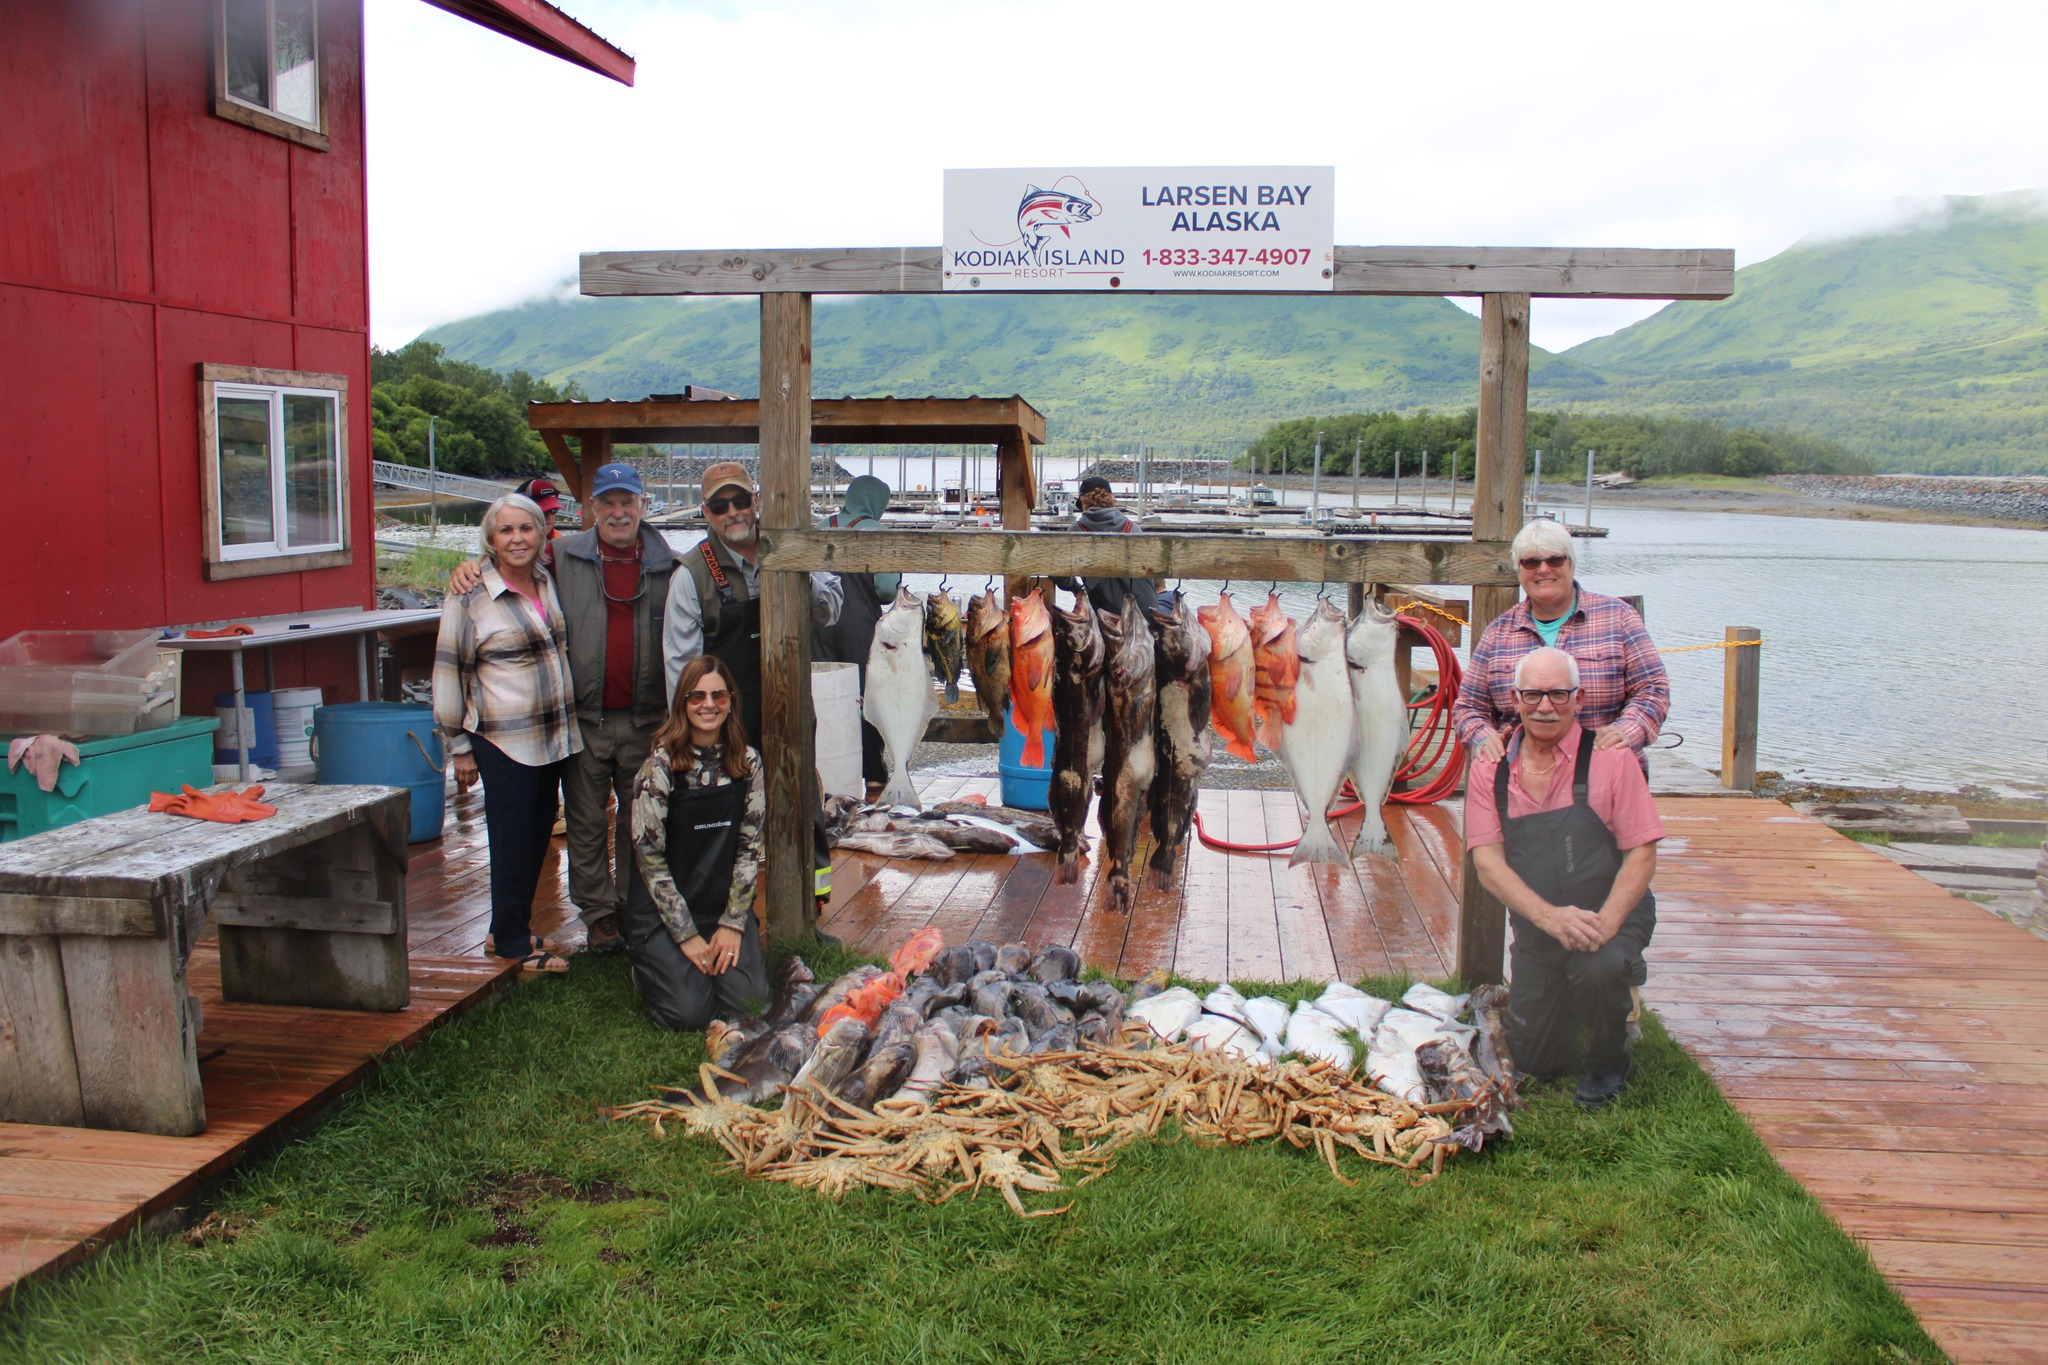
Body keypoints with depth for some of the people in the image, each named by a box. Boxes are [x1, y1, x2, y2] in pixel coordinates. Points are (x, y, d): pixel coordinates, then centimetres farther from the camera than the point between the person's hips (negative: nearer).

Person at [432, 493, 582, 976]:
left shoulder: (549, 582, 7)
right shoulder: (469, 598, -9)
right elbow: (449, 673, -5)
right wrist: (458, 746, -5)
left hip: (555, 736, 6)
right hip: (504, 742, -6)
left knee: (538, 838, 13)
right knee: (513, 845, 0)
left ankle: (506, 932, 27)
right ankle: (515, 945, 14)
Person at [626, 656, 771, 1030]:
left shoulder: (747, 762, -1)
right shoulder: (661, 765, -13)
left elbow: (749, 848, 2)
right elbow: (649, 857, -12)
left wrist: (733, 922, -6)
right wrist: (686, 935, -13)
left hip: (725, 904, 3)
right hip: (664, 909, -3)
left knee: (749, 1004, -14)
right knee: (688, 1012, -17)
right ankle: (649, 965, 15)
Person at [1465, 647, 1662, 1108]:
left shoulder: (1609, 758, -10)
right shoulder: (1491, 768, -3)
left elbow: (1642, 853, -12)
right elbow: (1487, 861, -10)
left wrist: (1604, 923, -28)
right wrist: (1550, 916, -26)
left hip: (1611, 916, -3)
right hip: (1535, 929, 3)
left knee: (1600, 967, -37)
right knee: (1534, 1065, 8)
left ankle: (1610, 1062, -4)